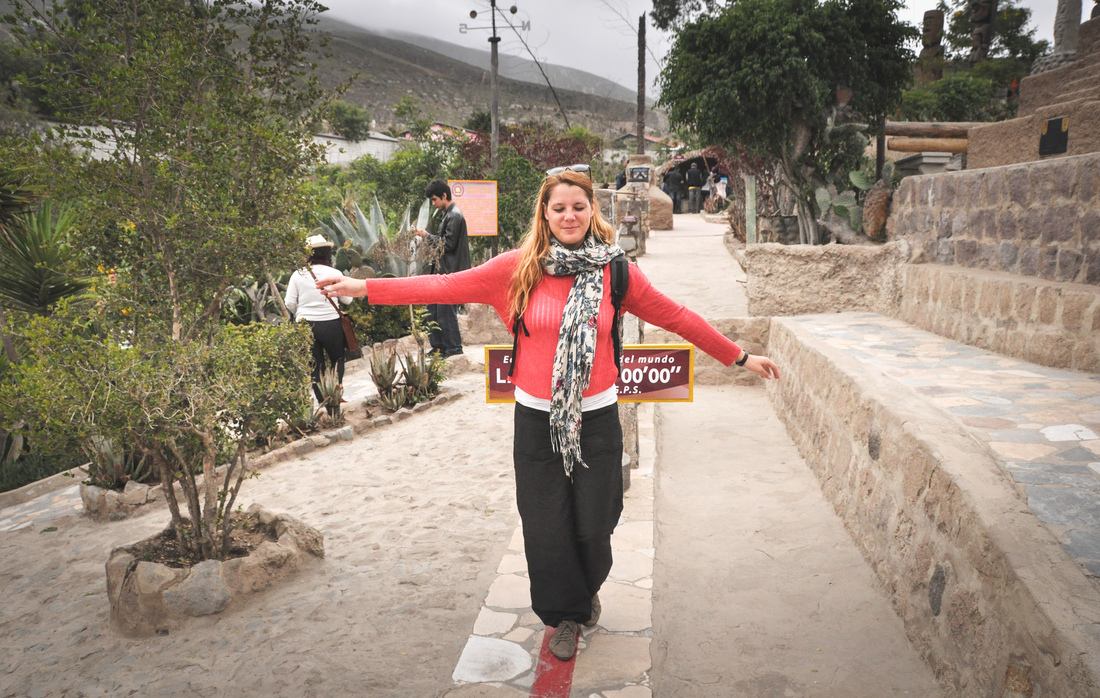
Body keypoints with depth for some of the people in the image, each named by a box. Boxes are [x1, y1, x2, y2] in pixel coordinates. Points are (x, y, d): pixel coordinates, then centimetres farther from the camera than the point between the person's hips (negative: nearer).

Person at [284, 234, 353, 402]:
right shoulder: (335, 274, -8)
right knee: (337, 359, 20)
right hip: (331, 324, -2)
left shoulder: (297, 275, -3)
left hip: (305, 325, 2)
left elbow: (289, 303, -2)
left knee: (315, 365, 12)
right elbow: (347, 299, 1)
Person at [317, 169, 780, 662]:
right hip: (536, 418, 0)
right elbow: (446, 287, -7)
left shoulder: (616, 271, -2)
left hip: (596, 417, 0)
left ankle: (587, 588, 44)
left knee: (593, 523, 9)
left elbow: (676, 317, 4)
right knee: (546, 526, 9)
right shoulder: (521, 267, -5)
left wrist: (740, 357, 7)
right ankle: (565, 614, 36)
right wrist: (365, 287, -12)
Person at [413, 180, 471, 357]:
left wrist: (427, 235, -10)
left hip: (450, 271, -10)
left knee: (445, 309, -4)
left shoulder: (455, 216, -15)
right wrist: (428, 237, 7)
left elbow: (448, 244, -19)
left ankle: (454, 347, 6)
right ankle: (438, 345, 20)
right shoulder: (448, 214, 15)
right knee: (432, 306, 12)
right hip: (442, 269, 10)